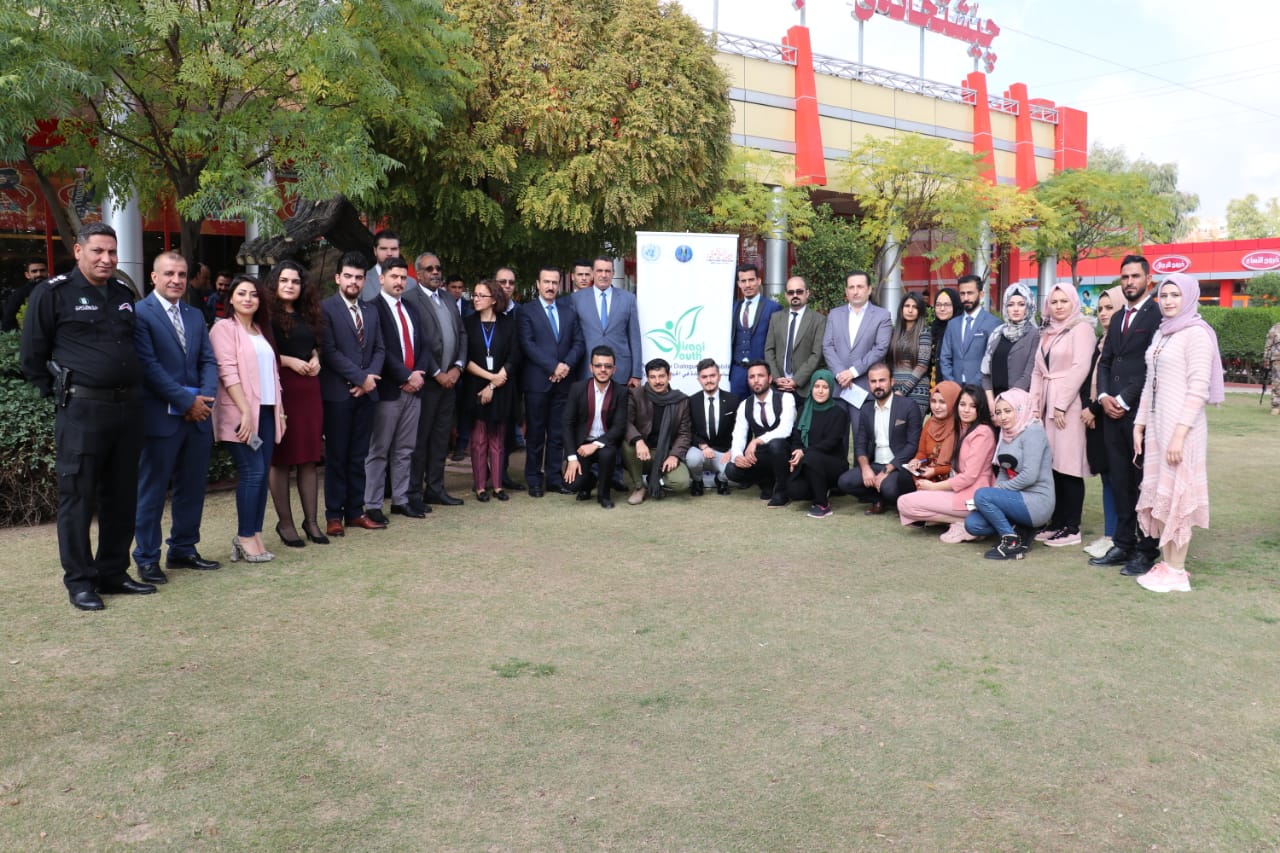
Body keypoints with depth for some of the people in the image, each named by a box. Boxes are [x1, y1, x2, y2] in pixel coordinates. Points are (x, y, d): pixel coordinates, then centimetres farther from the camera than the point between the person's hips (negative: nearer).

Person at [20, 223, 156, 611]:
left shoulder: (124, 293, 13)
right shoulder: (52, 293, -4)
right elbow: (33, 355, -1)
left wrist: (129, 388, 15)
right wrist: (59, 393, 0)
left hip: (127, 408, 6)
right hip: (81, 411, -6)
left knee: (122, 497, 11)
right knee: (78, 497, 1)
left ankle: (113, 573, 22)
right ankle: (79, 581, 10)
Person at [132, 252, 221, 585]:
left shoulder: (195, 315, 15)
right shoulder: (140, 313, -6)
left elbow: (208, 361, 10)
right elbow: (149, 366, -13)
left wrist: (205, 398, -7)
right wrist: (187, 401, -14)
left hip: (199, 415, 6)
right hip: (161, 417, -6)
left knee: (193, 488, 12)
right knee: (152, 491, 3)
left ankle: (184, 550, 24)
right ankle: (147, 559, 13)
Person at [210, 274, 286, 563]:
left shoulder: (261, 331, 19)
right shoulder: (224, 327, -4)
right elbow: (228, 372, -13)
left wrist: (280, 411, 14)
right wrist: (245, 412, -19)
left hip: (266, 410, 7)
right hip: (242, 412, -7)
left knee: (262, 473, 5)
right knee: (252, 472, -9)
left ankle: (255, 536, 10)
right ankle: (245, 537, 0)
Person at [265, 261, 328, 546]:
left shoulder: (307, 314, 14)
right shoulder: (267, 314, -4)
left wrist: (315, 359, 6)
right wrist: (289, 361, -13)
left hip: (309, 389, 6)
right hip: (279, 388, -6)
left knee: (309, 457, 7)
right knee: (280, 458, 1)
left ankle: (311, 521, 14)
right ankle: (285, 523, 10)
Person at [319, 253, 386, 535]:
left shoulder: (371, 311, 15)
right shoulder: (325, 308, -4)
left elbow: (379, 349, 12)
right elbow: (329, 351, -12)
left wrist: (370, 377, -6)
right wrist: (360, 377, -13)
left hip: (366, 392, 5)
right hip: (338, 393, -5)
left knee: (359, 456, 10)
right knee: (336, 456, 1)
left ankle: (355, 511, 17)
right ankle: (334, 515, 8)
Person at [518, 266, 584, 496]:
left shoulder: (569, 311, 14)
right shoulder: (526, 311, 1)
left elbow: (579, 343, 8)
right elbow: (528, 345, -9)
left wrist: (567, 365, -9)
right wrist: (553, 367, -15)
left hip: (564, 381, 4)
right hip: (537, 382, -4)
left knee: (558, 433, 7)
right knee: (535, 433, 2)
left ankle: (555, 477, 15)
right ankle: (534, 480, 10)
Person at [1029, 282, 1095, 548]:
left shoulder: (1082, 328, -4)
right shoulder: (1048, 332, 19)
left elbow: (1080, 368, -13)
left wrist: (1061, 405, -15)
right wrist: (1035, 404, 7)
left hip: (1069, 405, -7)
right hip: (1048, 405, 7)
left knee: (1069, 466, -5)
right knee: (1052, 465, 6)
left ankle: (1072, 528, 0)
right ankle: (1056, 523, 13)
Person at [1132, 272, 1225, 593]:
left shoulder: (1196, 334, -10)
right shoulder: (1161, 333, 14)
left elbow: (1198, 388, -16)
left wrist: (1180, 433, -21)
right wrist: (1140, 424, 13)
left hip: (1180, 427, -8)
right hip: (1156, 426, 8)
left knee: (1176, 496, -3)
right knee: (1158, 495, 9)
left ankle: (1177, 572, 5)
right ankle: (1166, 563, 17)